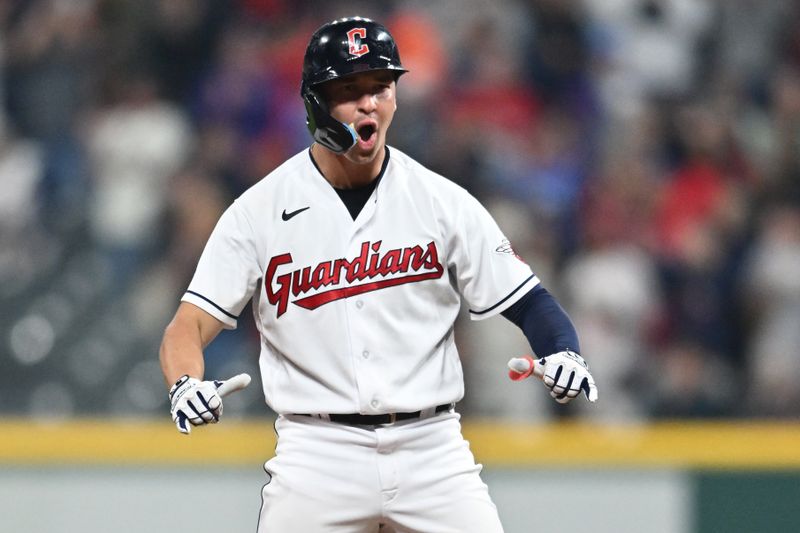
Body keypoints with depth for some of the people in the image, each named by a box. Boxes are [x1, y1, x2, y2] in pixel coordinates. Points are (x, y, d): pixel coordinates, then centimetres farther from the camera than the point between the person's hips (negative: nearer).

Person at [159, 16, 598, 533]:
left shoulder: (444, 202, 3)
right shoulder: (260, 209, -1)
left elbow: (528, 302, 5)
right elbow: (190, 324, -5)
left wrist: (563, 353, -17)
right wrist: (186, 385, -27)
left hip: (432, 450, 1)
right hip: (317, 456, -1)